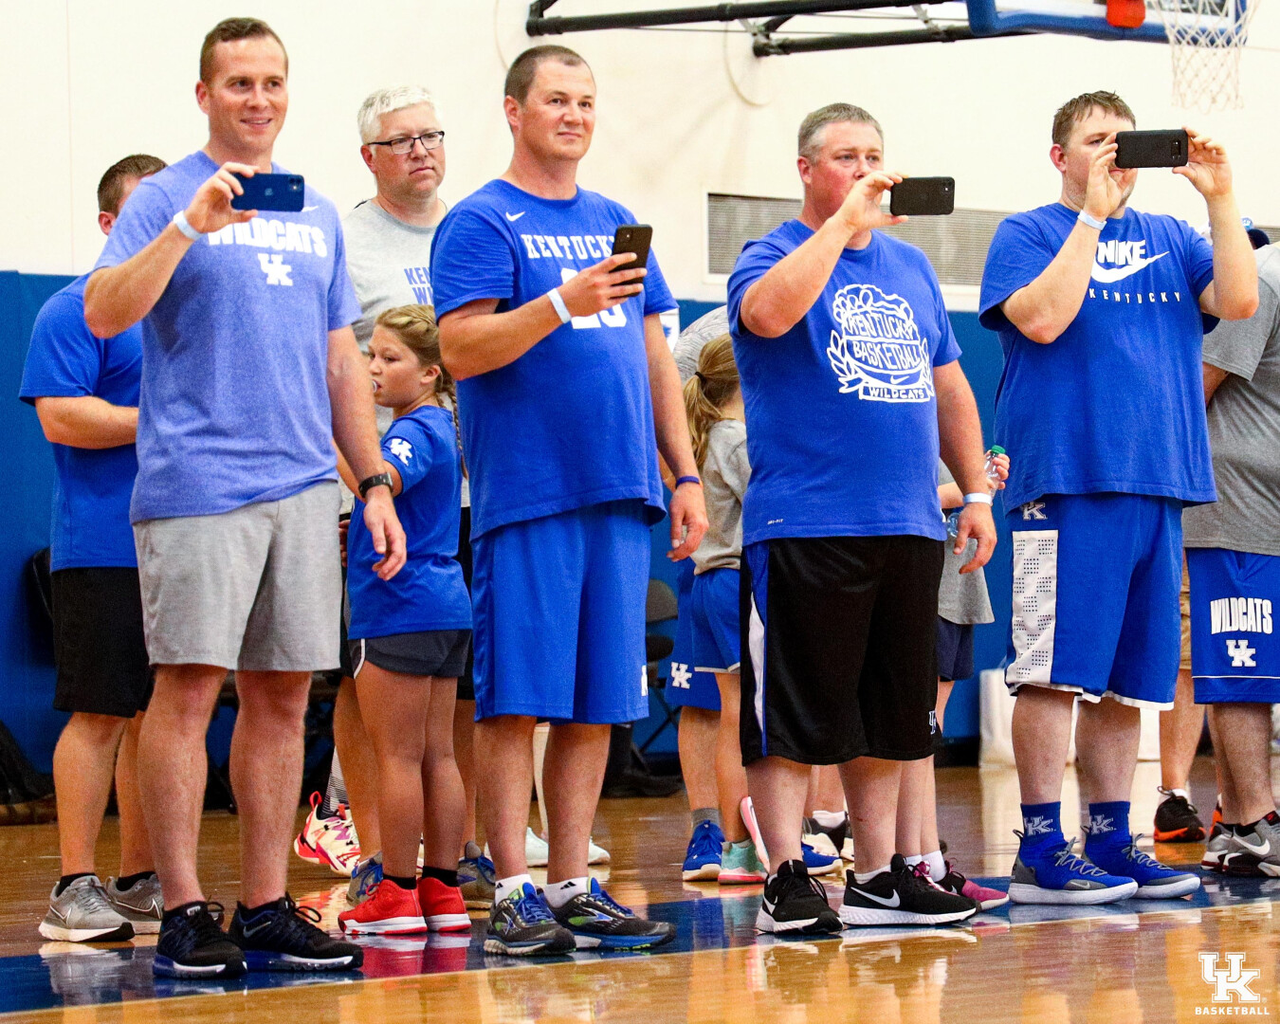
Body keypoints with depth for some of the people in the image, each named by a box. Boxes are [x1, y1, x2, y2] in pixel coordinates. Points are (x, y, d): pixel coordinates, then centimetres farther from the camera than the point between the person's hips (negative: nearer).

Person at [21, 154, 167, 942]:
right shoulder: (78, 310, -4)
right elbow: (62, 417, -14)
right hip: (104, 546, -7)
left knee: (158, 714, 9)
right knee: (100, 713, -7)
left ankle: (142, 884, 15)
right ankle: (76, 890, -4)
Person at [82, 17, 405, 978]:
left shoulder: (317, 213, 18)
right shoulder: (166, 197, 2)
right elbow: (105, 314, -12)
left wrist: (375, 483, 15)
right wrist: (192, 224, -21)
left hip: (303, 489, 6)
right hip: (195, 486, -5)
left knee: (283, 695, 5)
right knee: (190, 686, -8)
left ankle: (268, 907, 10)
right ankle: (184, 910, -4)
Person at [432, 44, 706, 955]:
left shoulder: (615, 223, 18)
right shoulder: (481, 223, -1)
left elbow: (654, 356, 20)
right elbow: (462, 348, -12)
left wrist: (685, 475, 14)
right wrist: (562, 303, -24)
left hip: (619, 498, 6)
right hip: (527, 495, -6)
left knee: (597, 704, 7)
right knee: (518, 700, -6)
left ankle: (573, 886, 13)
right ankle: (514, 891, -3)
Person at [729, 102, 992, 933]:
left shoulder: (910, 265, 18)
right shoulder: (776, 256, 0)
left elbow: (949, 387, 23)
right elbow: (770, 312, -25)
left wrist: (977, 491, 16)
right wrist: (845, 222, -20)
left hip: (908, 527, 6)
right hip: (804, 528, -6)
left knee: (893, 714, 9)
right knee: (793, 715, -6)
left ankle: (879, 877, 16)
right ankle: (787, 880, -2)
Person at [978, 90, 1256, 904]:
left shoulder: (1171, 240, 17)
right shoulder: (1029, 234, 4)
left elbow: (1238, 300, 2)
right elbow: (1042, 318, -14)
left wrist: (1220, 199, -5)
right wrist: (1092, 213, -12)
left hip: (1158, 483, 5)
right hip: (1067, 481, -5)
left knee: (1128, 674, 8)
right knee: (1057, 668, -7)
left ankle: (1112, 839, 14)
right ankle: (1042, 851, -4)